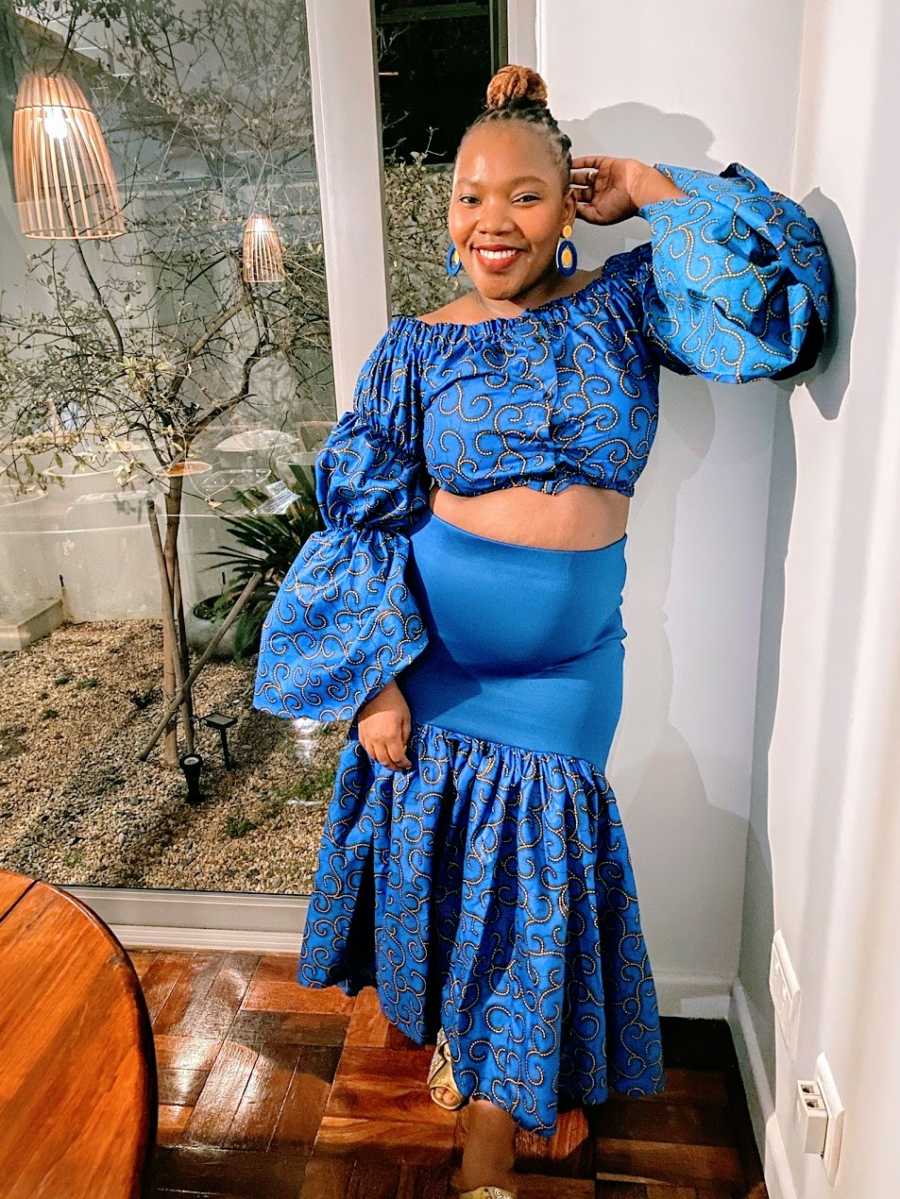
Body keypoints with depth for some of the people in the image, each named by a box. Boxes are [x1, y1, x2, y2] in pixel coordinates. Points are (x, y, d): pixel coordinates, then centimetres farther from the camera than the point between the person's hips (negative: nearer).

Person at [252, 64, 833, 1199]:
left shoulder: (623, 305, 2)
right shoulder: (417, 347, -1)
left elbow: (776, 315, -9)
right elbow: (364, 515, -2)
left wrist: (656, 192, -7)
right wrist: (375, 678, -8)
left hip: (565, 661, 0)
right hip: (431, 647, 1)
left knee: (536, 868, 5)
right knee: (438, 847, 13)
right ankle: (447, 1025, 47)